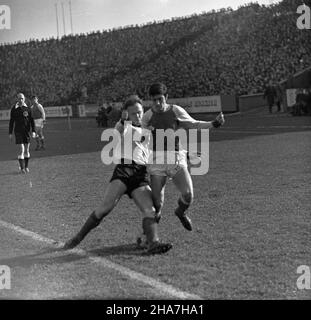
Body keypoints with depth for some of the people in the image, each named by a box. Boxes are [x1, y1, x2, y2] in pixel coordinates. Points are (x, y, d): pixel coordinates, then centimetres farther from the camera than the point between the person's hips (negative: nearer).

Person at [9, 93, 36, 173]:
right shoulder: (14, 109, -1)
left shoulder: (27, 108, 2)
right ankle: (22, 168, -4)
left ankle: (26, 167, 18)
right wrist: (10, 133, 4)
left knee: (27, 149, 6)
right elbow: (11, 121, 4)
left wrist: (33, 131, -5)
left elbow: (32, 120, 3)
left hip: (27, 131, 2)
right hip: (18, 131, -2)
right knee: (22, 149, -10)